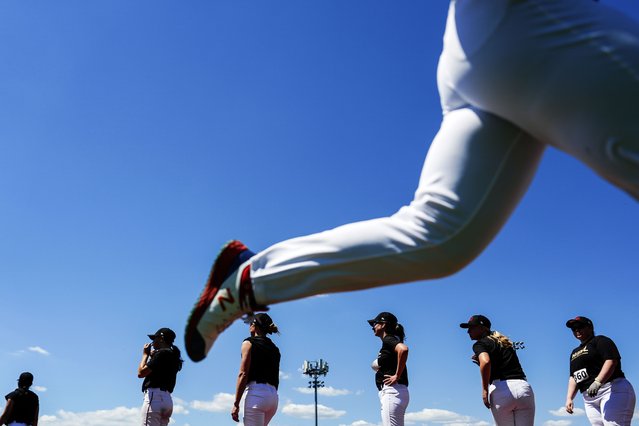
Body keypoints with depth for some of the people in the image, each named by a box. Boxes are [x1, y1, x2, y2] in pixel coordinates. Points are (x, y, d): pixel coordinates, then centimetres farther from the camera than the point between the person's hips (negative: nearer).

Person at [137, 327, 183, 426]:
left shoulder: (162, 353, -7)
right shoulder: (173, 356, 20)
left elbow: (141, 373, -10)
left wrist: (145, 354, 4)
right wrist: (152, 356, 21)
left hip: (154, 397, -10)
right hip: (167, 399, 10)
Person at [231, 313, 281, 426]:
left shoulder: (249, 342, 2)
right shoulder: (274, 348, 21)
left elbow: (243, 374, -7)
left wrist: (236, 404, -9)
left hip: (257, 392, -7)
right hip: (273, 396, 7)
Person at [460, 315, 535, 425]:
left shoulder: (480, 343, 4)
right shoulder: (505, 341, 26)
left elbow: (486, 362, -18)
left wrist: (484, 390, -12)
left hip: (501, 390, -5)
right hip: (524, 388, 5)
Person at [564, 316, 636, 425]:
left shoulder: (600, 341, 3)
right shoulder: (575, 353, 26)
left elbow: (612, 361, -14)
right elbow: (573, 377, 23)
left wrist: (597, 382, -27)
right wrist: (569, 398, 9)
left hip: (613, 391, -8)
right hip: (590, 399, 8)